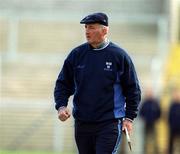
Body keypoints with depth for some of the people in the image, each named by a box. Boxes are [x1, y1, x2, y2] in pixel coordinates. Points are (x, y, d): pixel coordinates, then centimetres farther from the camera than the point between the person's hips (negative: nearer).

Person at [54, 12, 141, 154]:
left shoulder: (119, 56, -2)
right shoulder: (77, 54, 6)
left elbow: (132, 89, 3)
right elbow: (63, 84, 11)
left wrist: (129, 117, -3)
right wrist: (61, 106, -6)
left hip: (109, 124, -4)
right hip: (82, 124, 4)